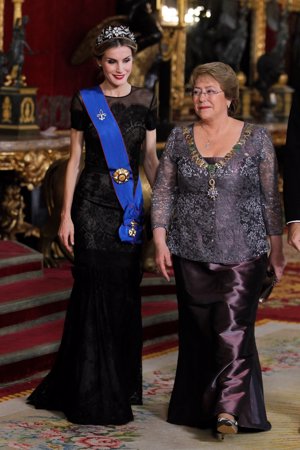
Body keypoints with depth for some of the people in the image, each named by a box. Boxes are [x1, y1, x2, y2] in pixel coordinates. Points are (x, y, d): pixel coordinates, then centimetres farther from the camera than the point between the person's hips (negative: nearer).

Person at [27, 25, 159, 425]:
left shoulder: (145, 101, 6)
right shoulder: (84, 102, -1)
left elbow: (150, 157, 10)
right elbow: (75, 159, 1)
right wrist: (66, 215, -4)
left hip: (131, 206, 3)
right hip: (92, 204, -3)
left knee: (126, 293, 5)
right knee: (96, 292, -4)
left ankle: (121, 384, 19)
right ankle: (94, 396, 4)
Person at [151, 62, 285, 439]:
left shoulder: (256, 139, 0)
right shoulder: (179, 138, 5)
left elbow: (270, 197, 2)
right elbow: (163, 192, 7)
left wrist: (276, 249, 2)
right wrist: (160, 241, -1)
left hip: (243, 255, -2)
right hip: (192, 255, 3)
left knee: (233, 330, -12)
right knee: (198, 333, 7)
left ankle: (229, 410, -15)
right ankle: (198, 408, 17)